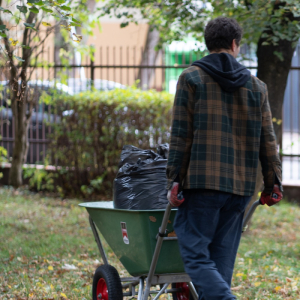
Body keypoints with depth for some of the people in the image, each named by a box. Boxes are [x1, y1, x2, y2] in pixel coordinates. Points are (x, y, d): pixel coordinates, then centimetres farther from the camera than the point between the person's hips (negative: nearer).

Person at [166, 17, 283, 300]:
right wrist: (273, 183, 13)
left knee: (194, 253, -3)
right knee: (222, 258, 10)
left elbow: (180, 135, -5)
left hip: (202, 182, -4)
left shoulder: (191, 78, 0)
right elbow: (267, 141, 9)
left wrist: (174, 181, -4)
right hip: (241, 185, 4)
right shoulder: (255, 86, 11)